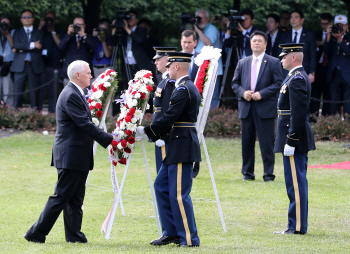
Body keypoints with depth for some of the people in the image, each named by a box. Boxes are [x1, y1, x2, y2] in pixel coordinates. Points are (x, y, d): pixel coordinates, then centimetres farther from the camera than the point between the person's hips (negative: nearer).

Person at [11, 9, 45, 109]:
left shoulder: (38, 32, 12)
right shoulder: (17, 32, 13)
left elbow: (38, 46, -5)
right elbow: (16, 45, -5)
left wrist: (20, 48, -6)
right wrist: (32, 45, -13)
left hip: (34, 66, 0)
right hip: (20, 66, 0)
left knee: (34, 91, -1)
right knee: (18, 92, -2)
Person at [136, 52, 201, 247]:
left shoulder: (183, 90, -16)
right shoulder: (190, 87, 16)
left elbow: (169, 118, -20)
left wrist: (146, 131, -10)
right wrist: (154, 133, 12)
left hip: (182, 148, -11)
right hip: (177, 148, 11)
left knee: (179, 194, -6)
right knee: (161, 186, 15)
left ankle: (189, 239, -2)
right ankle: (172, 233, 19)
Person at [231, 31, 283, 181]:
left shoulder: (273, 62, 3)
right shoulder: (242, 63, 15)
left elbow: (278, 84, -3)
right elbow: (235, 83, 15)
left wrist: (262, 94, -14)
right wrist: (243, 92, -6)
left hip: (265, 108, -4)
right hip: (246, 108, 4)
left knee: (266, 143, -4)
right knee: (246, 142, 7)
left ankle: (269, 174, 0)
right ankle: (247, 173, 15)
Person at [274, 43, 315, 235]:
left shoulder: (297, 79, -16)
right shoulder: (298, 77, 17)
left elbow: (298, 113, -22)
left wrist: (290, 142, -22)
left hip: (295, 138, -11)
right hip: (299, 140, 11)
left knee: (295, 183, -8)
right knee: (297, 183, 13)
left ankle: (297, 227, -6)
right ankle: (297, 225, 17)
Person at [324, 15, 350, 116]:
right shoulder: (332, 37, 10)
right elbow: (326, 51, -2)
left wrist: (340, 39, -18)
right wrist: (328, 36, -12)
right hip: (334, 74, 3)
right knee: (334, 101, 4)